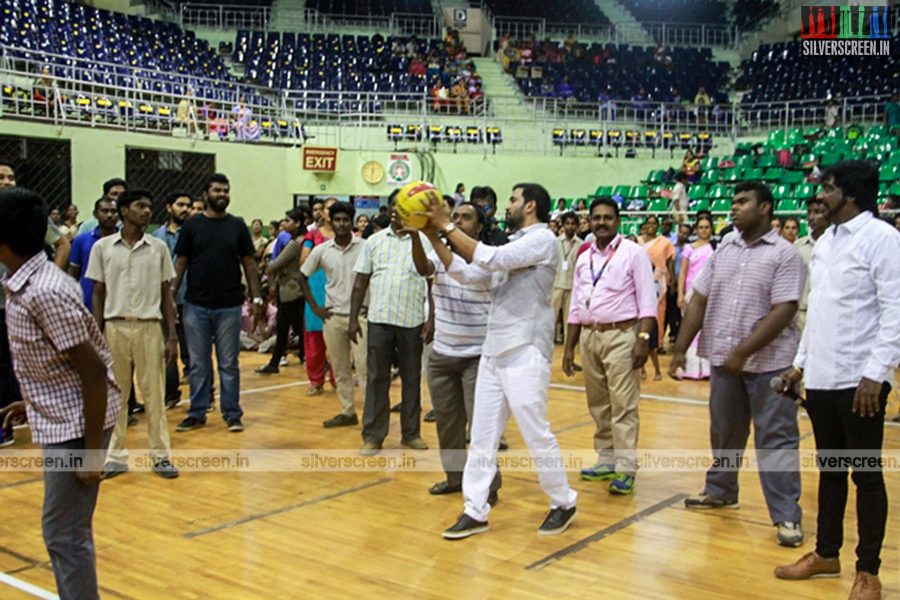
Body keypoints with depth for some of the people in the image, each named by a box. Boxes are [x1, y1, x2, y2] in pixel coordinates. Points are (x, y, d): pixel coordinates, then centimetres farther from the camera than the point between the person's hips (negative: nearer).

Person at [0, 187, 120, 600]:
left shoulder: (44, 293, -23)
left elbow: (94, 371, -23)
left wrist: (93, 449, -20)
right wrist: (33, 403, 19)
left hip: (76, 424, -10)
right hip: (60, 420, 10)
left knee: (63, 533, -1)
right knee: (67, 529, 19)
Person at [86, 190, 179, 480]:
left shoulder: (158, 248, 4)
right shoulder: (103, 247, 2)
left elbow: (167, 294, 6)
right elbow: (98, 294, 6)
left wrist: (172, 336, 1)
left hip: (149, 327, 0)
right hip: (115, 327, 0)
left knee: (154, 394, 4)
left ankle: (160, 455, 12)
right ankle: (116, 455, 18)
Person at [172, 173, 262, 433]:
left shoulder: (237, 225, 4)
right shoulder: (192, 225, 3)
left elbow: (249, 264, 5)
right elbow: (181, 262, 4)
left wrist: (256, 297, -2)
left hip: (229, 306, 0)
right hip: (196, 306, 0)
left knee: (229, 363, 6)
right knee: (198, 363, 8)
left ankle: (232, 413, 14)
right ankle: (197, 413, 19)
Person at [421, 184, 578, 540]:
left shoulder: (542, 239, -9)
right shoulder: (515, 244, 18)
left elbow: (491, 260, -21)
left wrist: (447, 225, -16)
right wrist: (432, 232, 8)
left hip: (525, 354, -9)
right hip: (494, 351, 9)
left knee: (536, 434, 0)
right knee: (482, 436, 7)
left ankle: (563, 504, 18)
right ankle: (475, 511, 13)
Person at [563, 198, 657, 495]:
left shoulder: (633, 253, -4)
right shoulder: (583, 258, 13)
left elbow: (647, 300, -8)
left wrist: (643, 339, -18)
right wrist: (568, 348, 13)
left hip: (621, 335, -6)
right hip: (589, 336, 6)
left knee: (623, 404, -6)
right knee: (598, 404, 11)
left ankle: (625, 468, -2)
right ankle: (606, 460, 21)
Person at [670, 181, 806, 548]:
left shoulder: (784, 255, -8)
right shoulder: (722, 253, 10)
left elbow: (783, 311, -16)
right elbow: (699, 301, 10)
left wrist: (743, 353, -21)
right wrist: (680, 349, 4)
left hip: (768, 363, -6)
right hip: (723, 360, 6)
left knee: (776, 438, -1)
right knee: (724, 432, 18)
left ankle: (787, 515, 6)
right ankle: (720, 491, 35)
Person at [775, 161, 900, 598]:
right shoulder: (823, 243, 13)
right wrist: (800, 362, 16)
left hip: (859, 381, -7)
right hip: (820, 378, 7)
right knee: (830, 471, 16)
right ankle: (827, 554, 29)